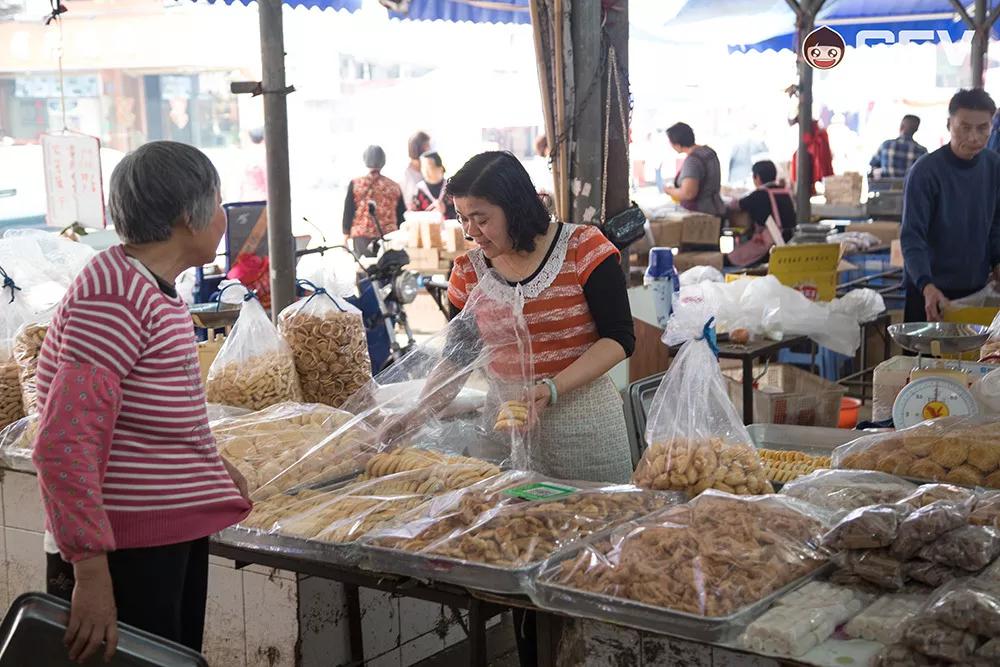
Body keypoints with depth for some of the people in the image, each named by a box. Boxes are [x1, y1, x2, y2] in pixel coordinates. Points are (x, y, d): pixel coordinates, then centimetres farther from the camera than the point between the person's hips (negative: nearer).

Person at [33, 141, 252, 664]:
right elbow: (63, 444, -25)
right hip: (128, 549, -10)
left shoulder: (153, 288, 11)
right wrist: (91, 571, -27)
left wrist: (214, 471, 26)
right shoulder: (116, 297, -20)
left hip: (178, 531, 10)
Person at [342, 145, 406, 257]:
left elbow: (348, 212, 1)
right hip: (389, 238, 2)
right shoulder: (394, 186, 7)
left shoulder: (355, 184, 0)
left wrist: (346, 233, 8)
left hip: (362, 236, -2)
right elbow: (401, 215, 10)